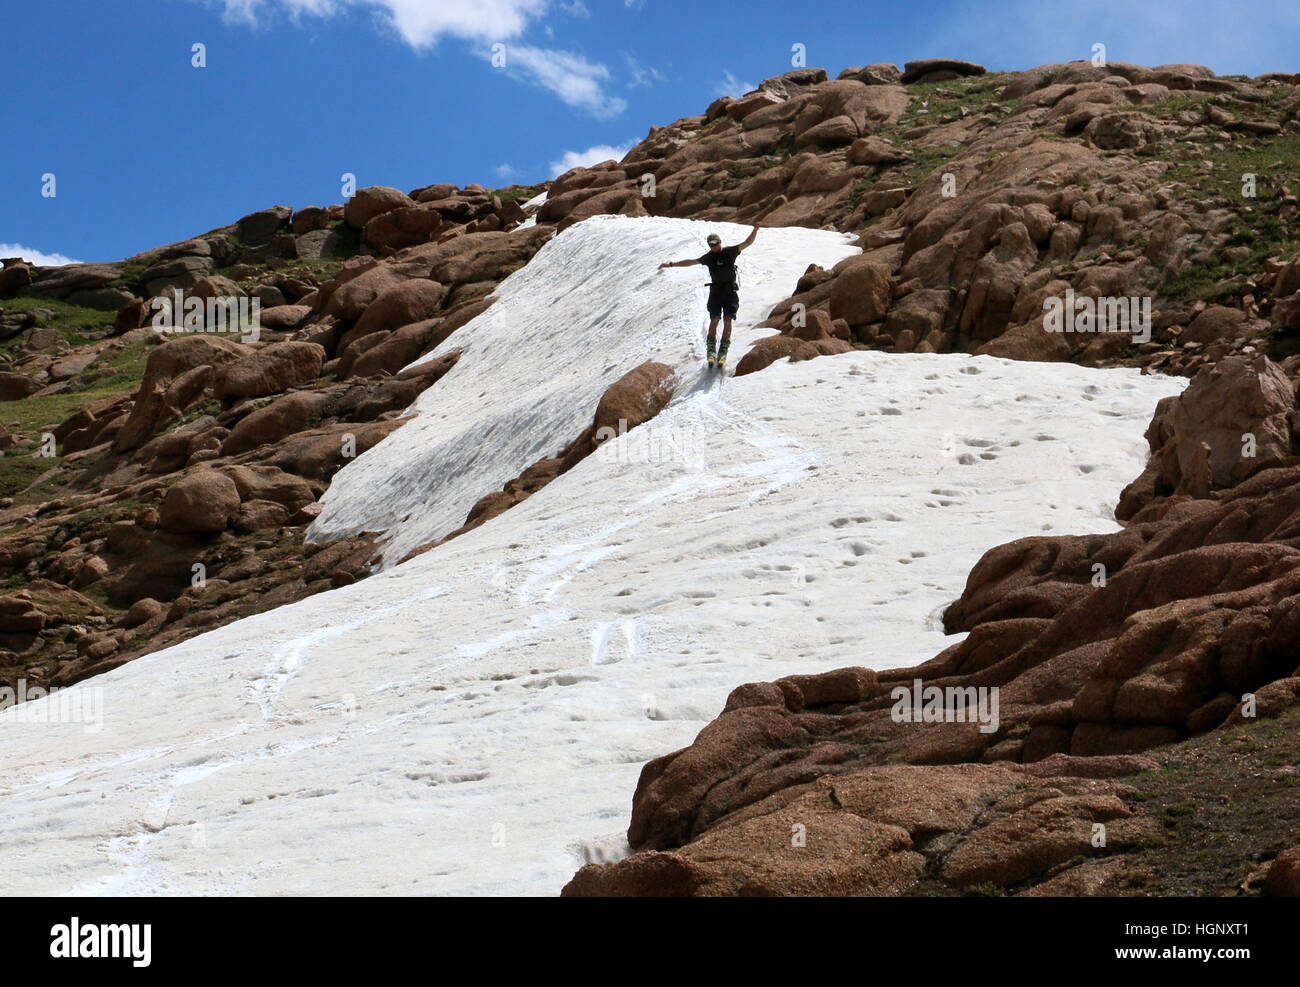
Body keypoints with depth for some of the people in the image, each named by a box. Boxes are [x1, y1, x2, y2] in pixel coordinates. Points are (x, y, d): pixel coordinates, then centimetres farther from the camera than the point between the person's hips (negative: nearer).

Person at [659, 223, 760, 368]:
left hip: (730, 290, -2)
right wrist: (671, 264, 18)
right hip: (716, 290, 2)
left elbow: (748, 242, 2)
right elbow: (690, 262, 17)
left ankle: (723, 351, -8)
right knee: (714, 320, -10)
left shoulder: (730, 252, 3)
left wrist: (755, 229, -12)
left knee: (727, 319, -12)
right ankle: (711, 351, -3)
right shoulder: (709, 257, 9)